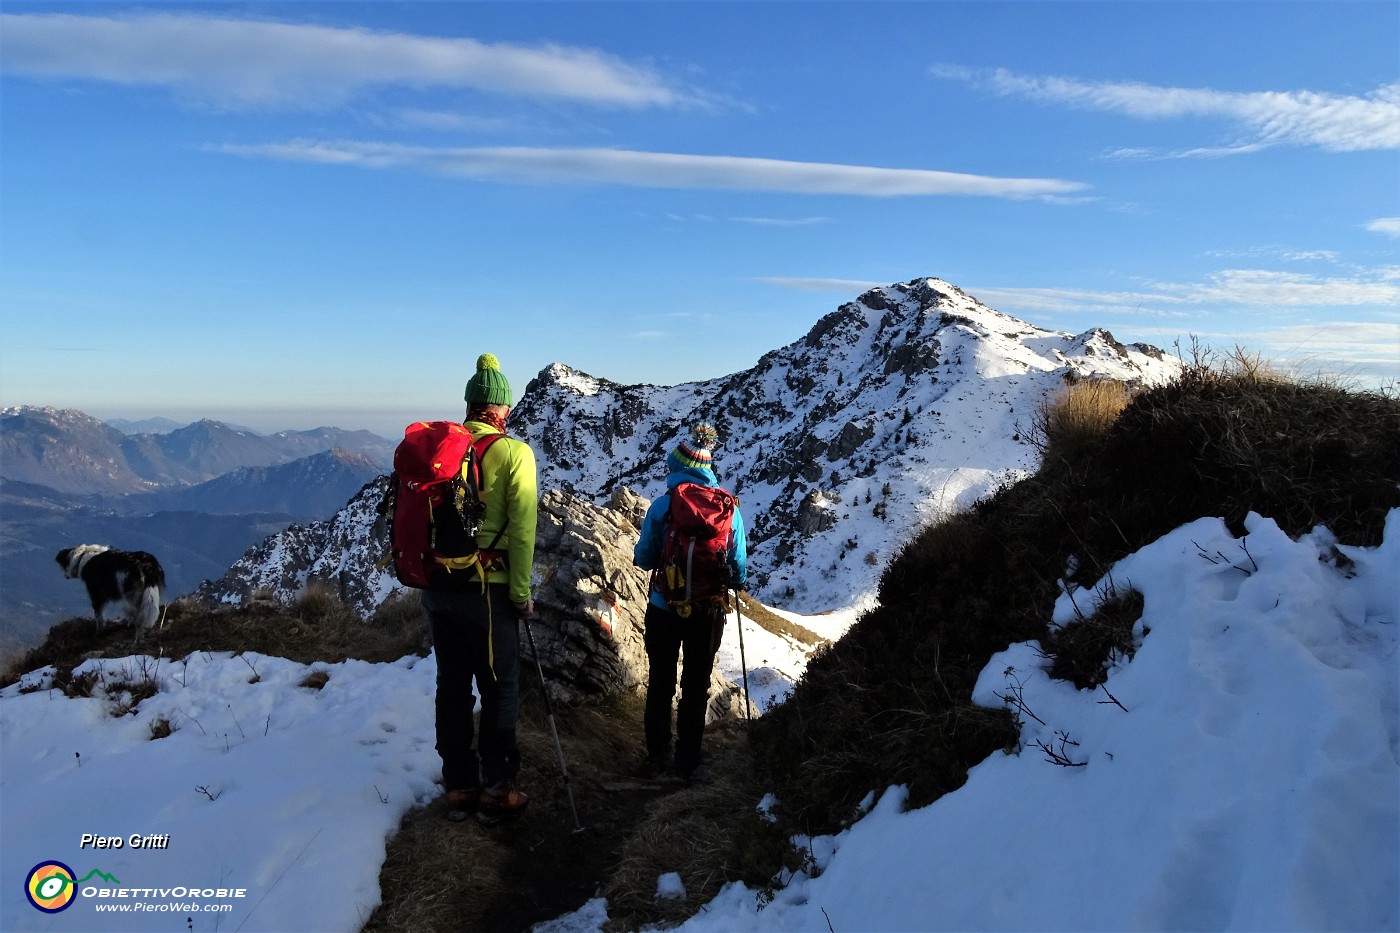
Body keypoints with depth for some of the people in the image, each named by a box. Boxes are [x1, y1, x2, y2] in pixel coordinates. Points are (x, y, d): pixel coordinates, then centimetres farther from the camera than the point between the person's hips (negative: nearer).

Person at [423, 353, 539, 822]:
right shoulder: (514, 452, -10)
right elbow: (521, 528, -13)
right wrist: (522, 592, -5)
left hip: (438, 588, 5)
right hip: (487, 590, -5)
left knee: (452, 687, 15)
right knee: (500, 690, 9)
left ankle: (458, 787, 25)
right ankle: (496, 790, 18)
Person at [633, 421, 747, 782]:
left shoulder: (662, 505, -12)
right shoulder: (729, 507, -7)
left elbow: (643, 558, -5)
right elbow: (739, 568, -2)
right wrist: (732, 581, 19)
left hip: (664, 607, -1)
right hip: (708, 612, 1)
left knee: (661, 685, 14)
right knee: (696, 688, 15)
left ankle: (659, 759, 21)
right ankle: (687, 762, 20)